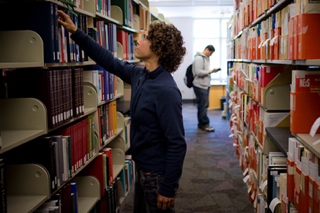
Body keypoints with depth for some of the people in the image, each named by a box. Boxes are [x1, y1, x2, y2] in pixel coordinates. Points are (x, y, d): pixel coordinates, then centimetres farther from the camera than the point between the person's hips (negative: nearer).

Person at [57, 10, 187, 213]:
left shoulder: (166, 90, -26)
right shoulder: (139, 75, 0)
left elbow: (177, 144, -26)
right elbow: (110, 61, 14)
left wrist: (168, 188, -23)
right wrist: (75, 32, 14)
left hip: (159, 176, -8)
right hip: (143, 169, 9)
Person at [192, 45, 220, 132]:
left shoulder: (206, 58, 17)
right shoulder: (199, 58, -13)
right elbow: (198, 72, -20)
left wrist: (211, 71, 5)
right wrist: (210, 72, -17)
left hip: (205, 85, 10)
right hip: (200, 86, -10)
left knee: (204, 105, 12)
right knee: (203, 105, -6)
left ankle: (201, 123, 20)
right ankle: (204, 124, 1)